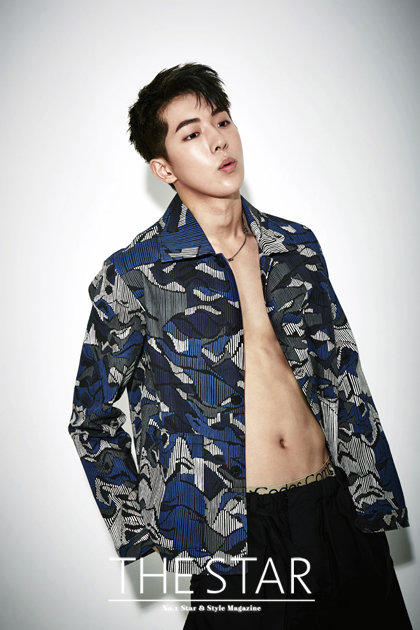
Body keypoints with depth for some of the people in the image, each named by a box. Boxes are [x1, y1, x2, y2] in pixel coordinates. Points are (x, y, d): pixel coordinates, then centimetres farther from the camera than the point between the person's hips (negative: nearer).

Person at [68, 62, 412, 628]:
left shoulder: (299, 246, 6)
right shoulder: (133, 275, -7)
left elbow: (346, 380, 10)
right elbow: (92, 420, 1)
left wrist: (380, 496, 8)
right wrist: (147, 533, -2)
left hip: (338, 504, 5)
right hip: (234, 537, -4)